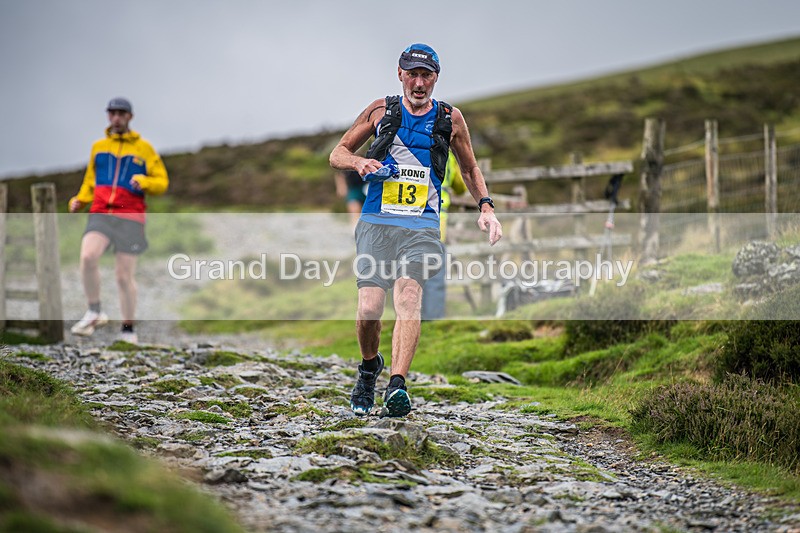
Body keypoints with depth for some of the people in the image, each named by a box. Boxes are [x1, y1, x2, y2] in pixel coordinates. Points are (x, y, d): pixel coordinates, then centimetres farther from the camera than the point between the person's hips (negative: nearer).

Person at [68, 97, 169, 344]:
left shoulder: (144, 148, 8)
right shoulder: (98, 147, 17)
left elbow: (162, 182, 5)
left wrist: (143, 181, -16)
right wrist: (79, 201, 5)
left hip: (129, 217, -2)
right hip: (100, 214, 2)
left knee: (125, 276, -2)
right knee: (87, 256, -26)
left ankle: (128, 330, 13)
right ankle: (95, 313, -13)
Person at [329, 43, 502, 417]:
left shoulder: (450, 119, 10)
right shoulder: (381, 111, 8)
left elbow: (469, 168, 25)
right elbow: (338, 153, 16)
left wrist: (485, 207, 11)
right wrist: (359, 163, -6)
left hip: (422, 227, 0)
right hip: (376, 223, 0)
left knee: (409, 296, -24)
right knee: (369, 308, -12)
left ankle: (397, 386, -34)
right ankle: (369, 367, 19)